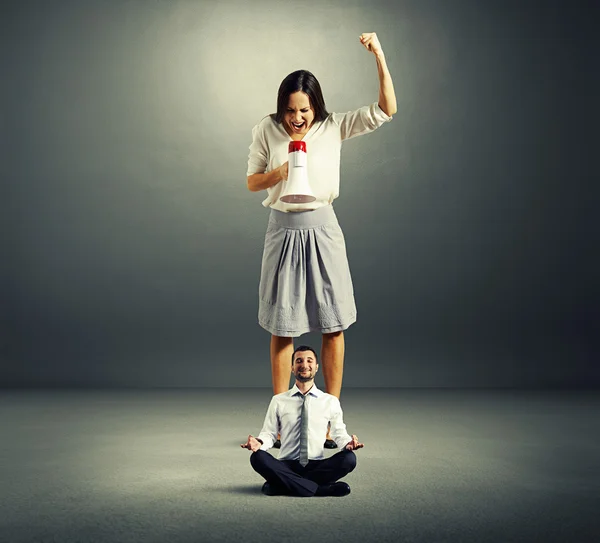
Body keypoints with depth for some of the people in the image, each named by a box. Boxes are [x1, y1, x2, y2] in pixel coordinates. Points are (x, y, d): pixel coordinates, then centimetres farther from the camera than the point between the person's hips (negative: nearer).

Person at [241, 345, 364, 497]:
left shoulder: (331, 401, 8)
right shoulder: (278, 401, 8)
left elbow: (339, 433, 14)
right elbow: (269, 433, 9)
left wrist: (348, 443, -10)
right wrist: (259, 442, -15)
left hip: (318, 466, 1)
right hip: (286, 466, 0)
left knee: (349, 458, -28)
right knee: (258, 457, -29)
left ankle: (281, 485, -21)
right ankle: (321, 489, -28)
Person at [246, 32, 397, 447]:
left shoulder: (333, 128, -2)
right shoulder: (267, 130, 0)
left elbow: (386, 110, -8)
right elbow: (252, 182, 6)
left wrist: (379, 56, -16)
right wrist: (280, 173, -14)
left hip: (322, 230, 0)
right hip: (283, 230, 0)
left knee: (333, 325, 2)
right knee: (283, 328, 6)